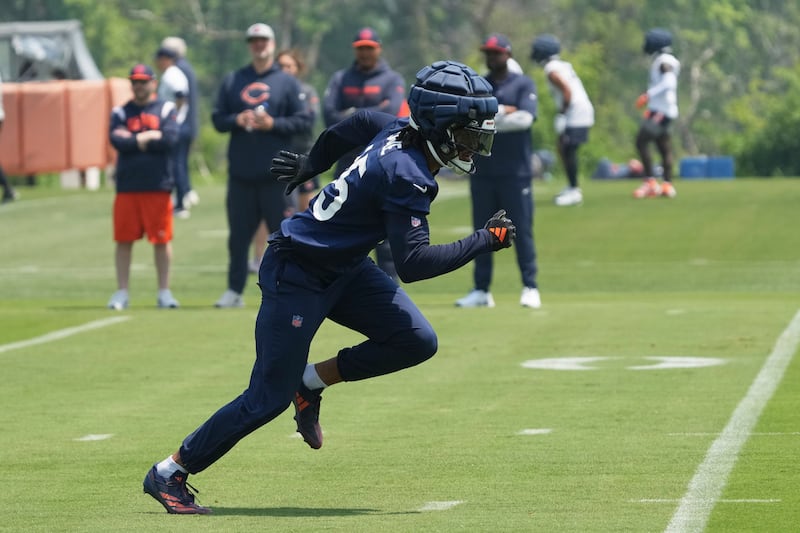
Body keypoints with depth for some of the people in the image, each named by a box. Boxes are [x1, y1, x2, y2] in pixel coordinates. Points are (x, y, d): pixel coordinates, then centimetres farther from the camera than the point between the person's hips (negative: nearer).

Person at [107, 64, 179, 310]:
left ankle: (164, 292, 9)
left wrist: (135, 140, -8)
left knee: (162, 240, 2)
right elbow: (117, 141, -9)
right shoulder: (121, 112, 9)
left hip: (158, 187, -1)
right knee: (124, 240, 2)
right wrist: (150, 137, -9)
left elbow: (170, 139, -10)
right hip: (127, 186, 1)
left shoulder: (166, 109, 6)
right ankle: (121, 293, 8)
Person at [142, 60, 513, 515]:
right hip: (298, 276, -9)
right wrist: (484, 242, -27)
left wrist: (312, 164, 34)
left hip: (344, 268, 9)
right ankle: (169, 474, 7)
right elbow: (412, 264, -33)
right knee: (270, 398, -6)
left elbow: (357, 124, 18)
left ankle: (312, 383, 11)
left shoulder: (400, 130, -3)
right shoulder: (406, 175, -29)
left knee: (417, 342, -5)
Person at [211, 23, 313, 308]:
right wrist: (237, 120, -9)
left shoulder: (287, 82, 5)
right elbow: (217, 119, 11)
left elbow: (303, 121, -1)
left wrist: (273, 124, -14)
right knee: (238, 235, 5)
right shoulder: (232, 81, 13)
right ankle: (234, 291, 11)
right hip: (241, 174, 3)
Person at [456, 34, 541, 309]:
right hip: (482, 171, 4)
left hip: (515, 171, -3)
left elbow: (525, 118, -13)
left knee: (522, 229, -4)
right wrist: (502, 111, -11)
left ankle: (530, 288, -1)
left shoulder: (523, 85, 3)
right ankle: (481, 290, 10)